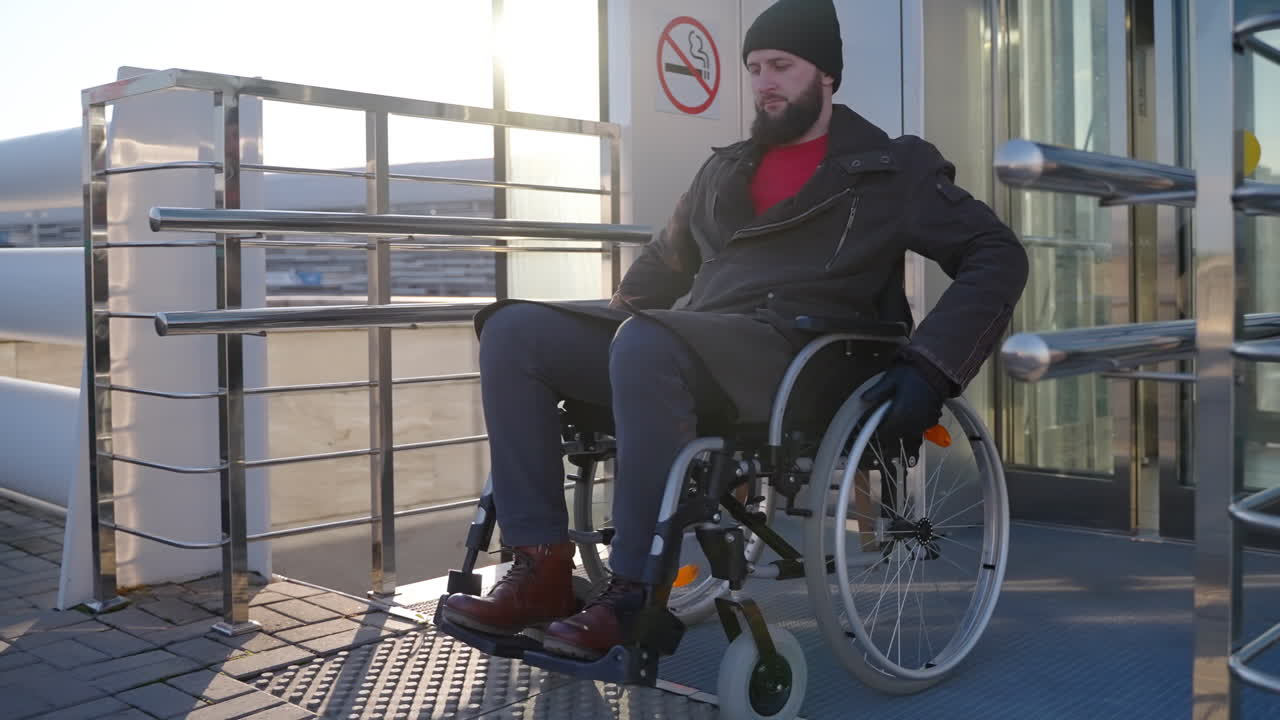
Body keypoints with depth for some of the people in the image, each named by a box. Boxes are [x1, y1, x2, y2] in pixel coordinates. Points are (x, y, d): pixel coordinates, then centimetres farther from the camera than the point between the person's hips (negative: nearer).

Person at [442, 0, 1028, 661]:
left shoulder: (892, 169, 10)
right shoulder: (725, 170, 26)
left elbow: (998, 256, 2)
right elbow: (666, 258, 38)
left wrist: (930, 367, -13)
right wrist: (598, 333, 23)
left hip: (796, 358, -6)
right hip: (686, 346, 6)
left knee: (646, 344, -37)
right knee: (514, 331, -13)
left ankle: (636, 591, -26)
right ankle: (542, 569, -17)